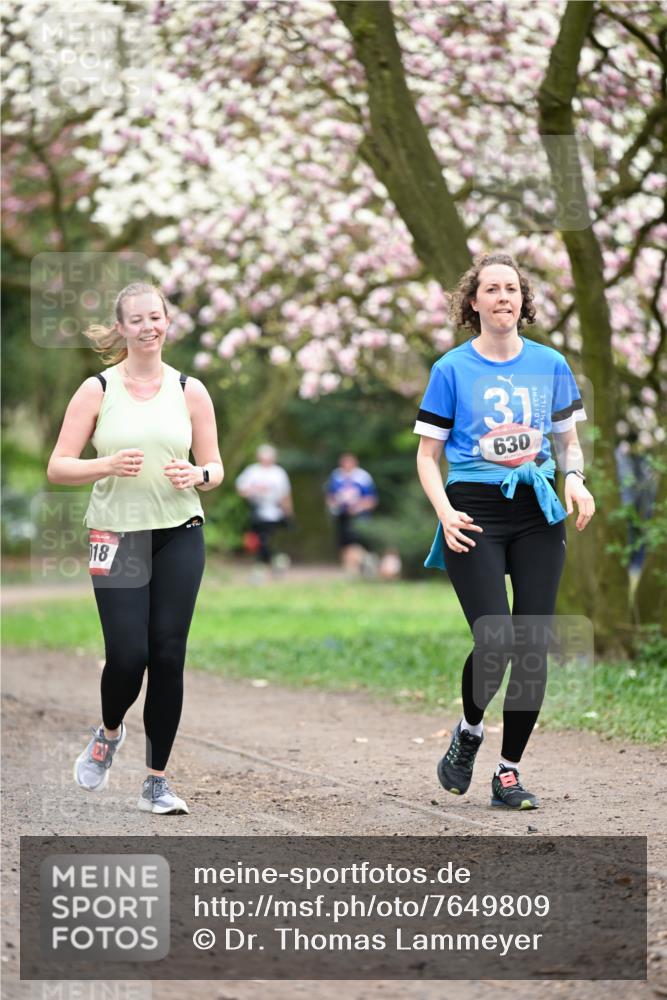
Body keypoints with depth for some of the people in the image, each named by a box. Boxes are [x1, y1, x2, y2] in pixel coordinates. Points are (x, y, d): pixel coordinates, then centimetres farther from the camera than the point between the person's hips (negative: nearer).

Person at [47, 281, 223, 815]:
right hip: (117, 536, -2)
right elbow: (58, 468, -2)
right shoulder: (97, 390, 0)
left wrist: (197, 476, -14)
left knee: (168, 655, -1)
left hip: (179, 536, 2)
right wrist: (108, 465, -20)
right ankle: (109, 733, 24)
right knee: (128, 655, -10)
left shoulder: (190, 390, 5)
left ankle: (157, 780, 10)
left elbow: (215, 468, 10)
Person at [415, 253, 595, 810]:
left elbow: (568, 440, 18)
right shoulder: (452, 369, 1)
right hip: (476, 513, -3)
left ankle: (509, 773, 10)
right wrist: (445, 513, -12)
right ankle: (470, 731, 15)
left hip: (538, 513, 3)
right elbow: (428, 455, 3)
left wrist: (576, 481, -3)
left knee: (534, 647, -2)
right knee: (495, 642, -16)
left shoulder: (550, 364, 8)